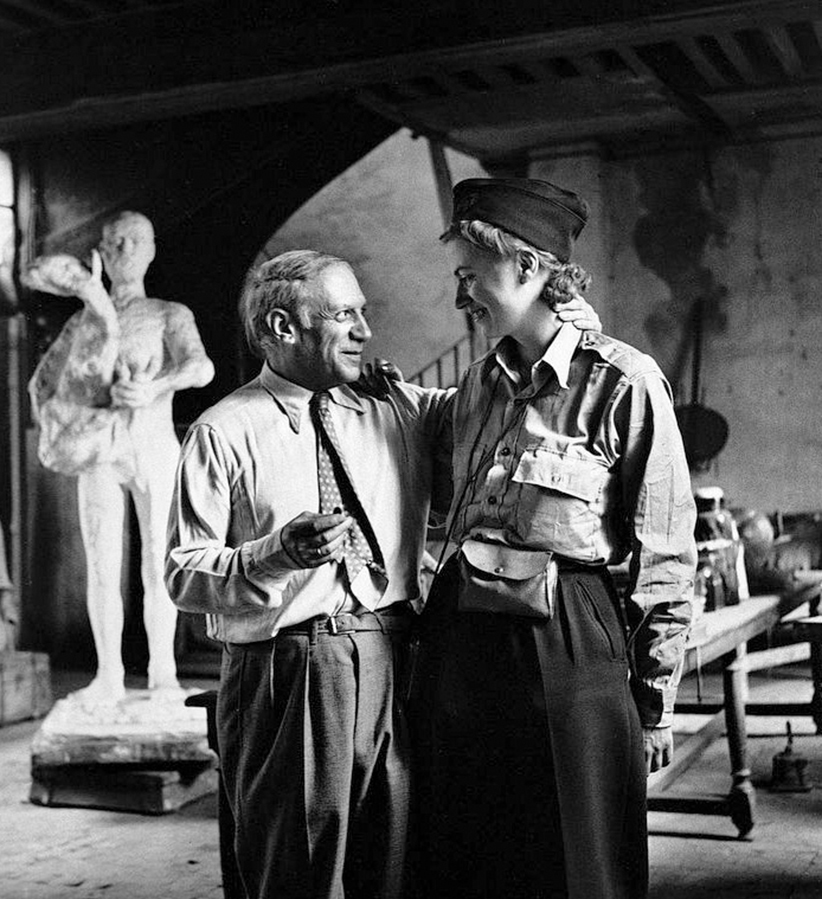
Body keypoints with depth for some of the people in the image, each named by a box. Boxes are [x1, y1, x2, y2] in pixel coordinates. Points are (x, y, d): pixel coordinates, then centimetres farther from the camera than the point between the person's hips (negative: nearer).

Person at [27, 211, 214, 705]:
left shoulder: (171, 315, 4)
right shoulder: (83, 320, 13)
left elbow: (201, 367, -16)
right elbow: (42, 380, 22)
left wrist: (154, 388, -35)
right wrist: (53, 425, 3)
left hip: (154, 448, -2)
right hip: (99, 456, 2)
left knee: (157, 566, -1)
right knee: (102, 567, -1)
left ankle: (163, 671, 7)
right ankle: (110, 674, 6)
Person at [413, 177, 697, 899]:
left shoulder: (623, 382, -9)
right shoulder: (479, 384, 10)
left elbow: (666, 557, -7)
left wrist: (655, 703, -6)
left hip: (567, 648, -6)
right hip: (460, 639, 6)